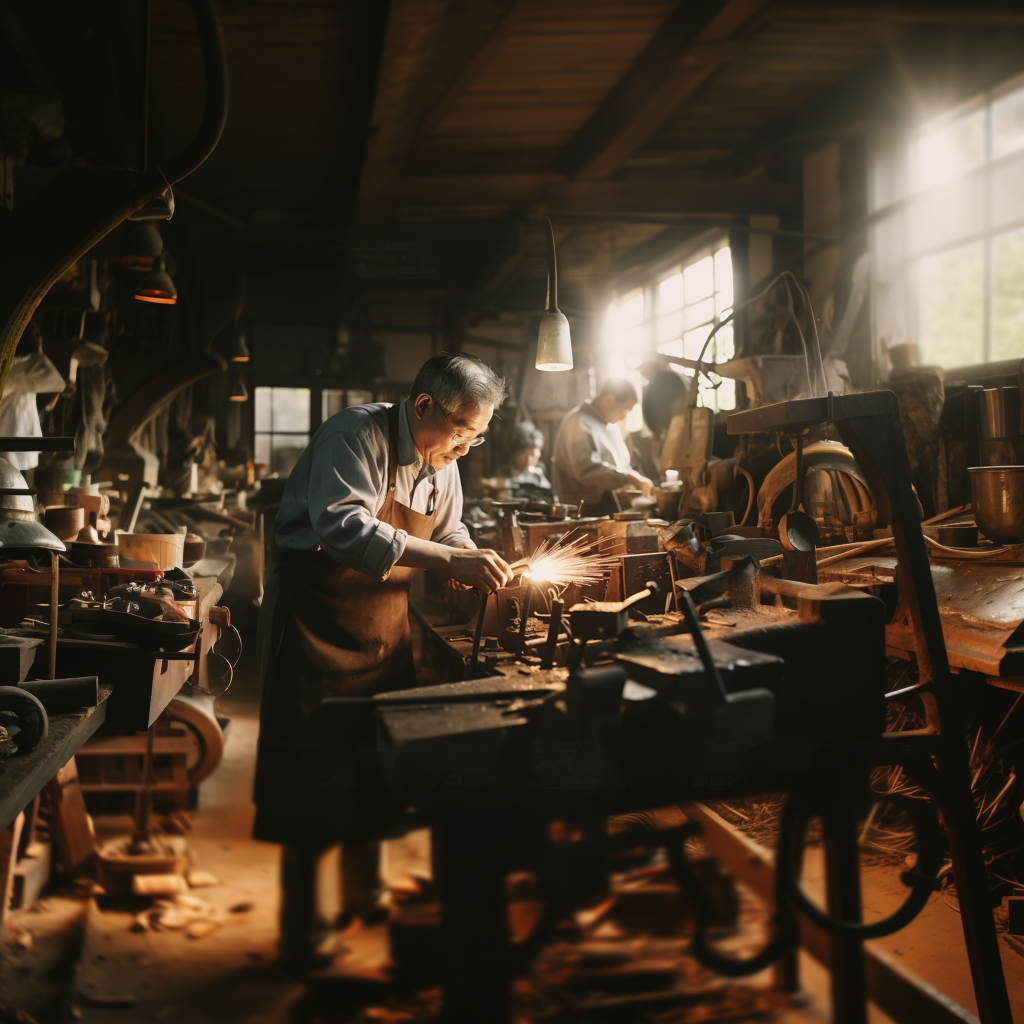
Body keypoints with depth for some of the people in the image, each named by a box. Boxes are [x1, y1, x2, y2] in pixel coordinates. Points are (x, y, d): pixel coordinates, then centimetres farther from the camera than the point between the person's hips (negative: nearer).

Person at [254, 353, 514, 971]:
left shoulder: (442, 465, 6)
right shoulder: (357, 436, -20)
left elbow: (450, 536, 14)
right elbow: (346, 529, -34)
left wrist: (484, 567, -9)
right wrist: (448, 561, -39)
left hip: (385, 630, 8)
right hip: (317, 624, -7)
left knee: (377, 772, 14)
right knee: (311, 778, -2)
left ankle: (364, 898, 32)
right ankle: (301, 931, 10)